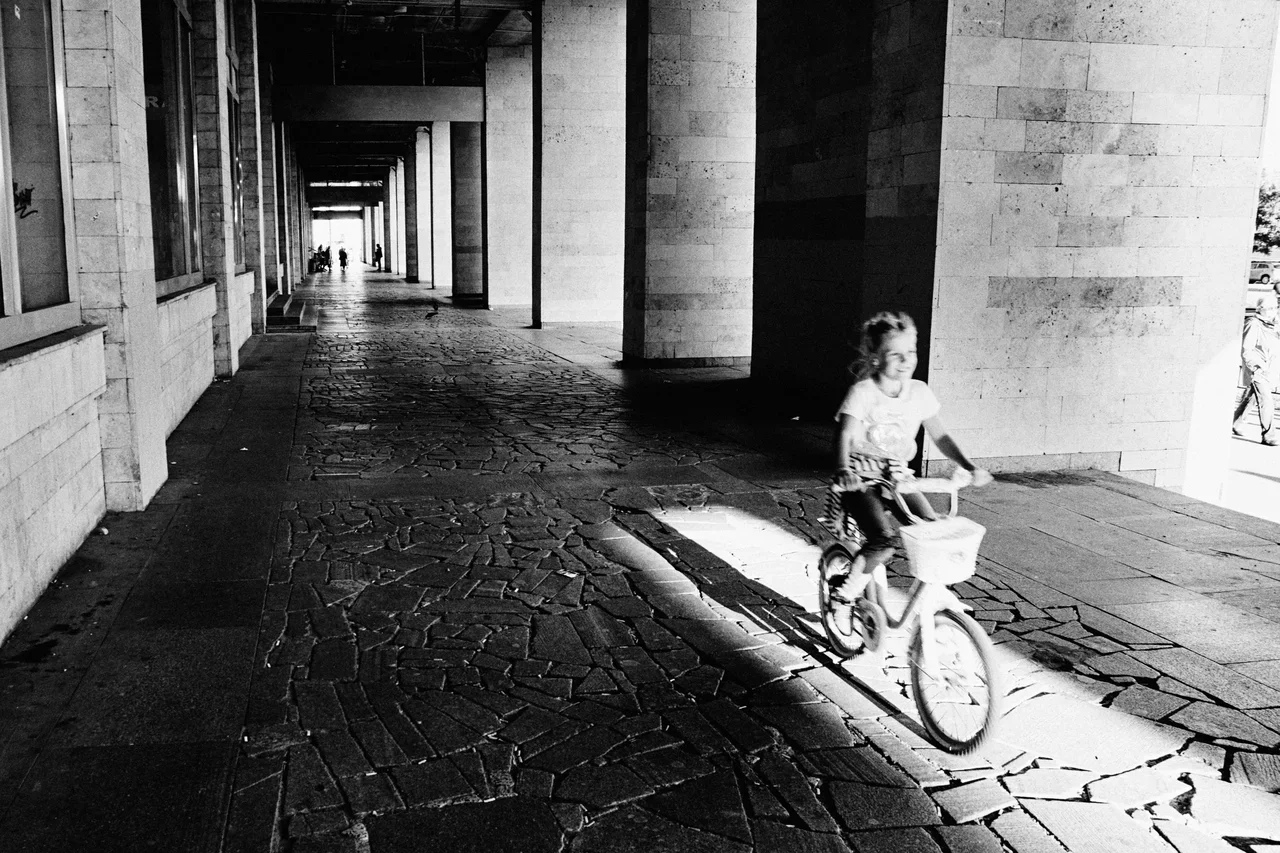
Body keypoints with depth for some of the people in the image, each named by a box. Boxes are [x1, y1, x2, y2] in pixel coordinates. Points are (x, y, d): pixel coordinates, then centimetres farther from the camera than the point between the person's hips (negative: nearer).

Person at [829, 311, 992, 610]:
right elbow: (844, 435, -25)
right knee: (882, 542, -25)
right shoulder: (863, 392, -13)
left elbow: (940, 435, 7)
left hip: (898, 477, 5)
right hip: (861, 479, -5)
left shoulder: (919, 392, 1)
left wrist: (968, 466, -8)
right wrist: (843, 470, -44)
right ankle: (845, 589, -1)